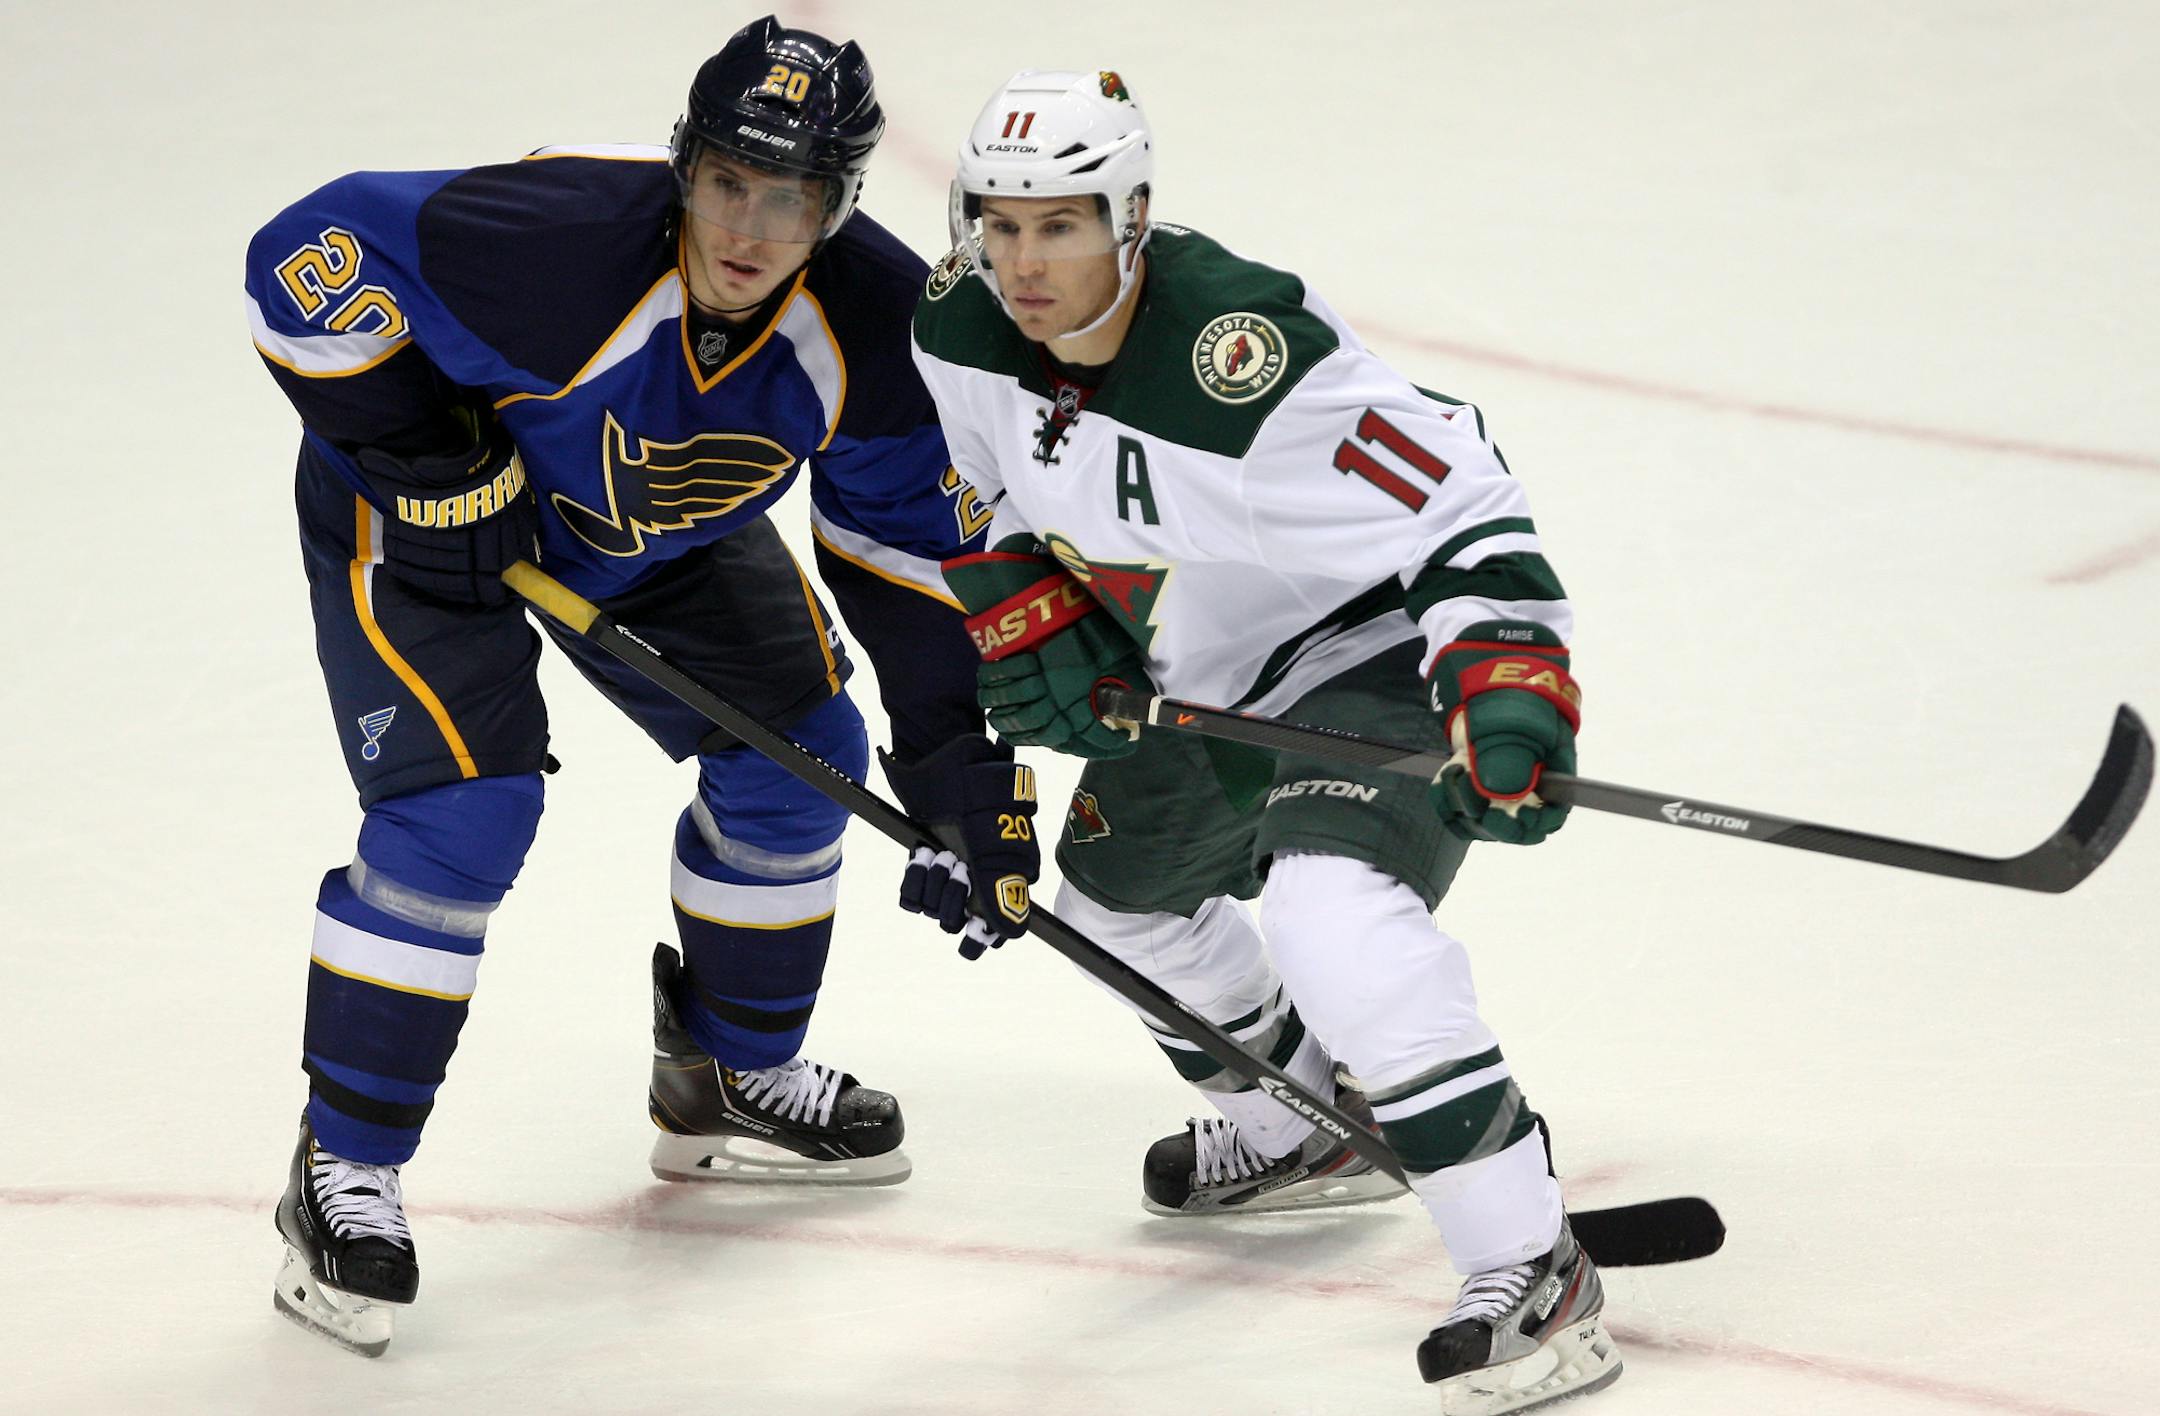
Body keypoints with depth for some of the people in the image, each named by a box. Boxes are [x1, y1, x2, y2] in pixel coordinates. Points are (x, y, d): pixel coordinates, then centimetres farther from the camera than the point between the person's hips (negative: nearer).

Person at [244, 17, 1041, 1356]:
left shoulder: (871, 318, -23)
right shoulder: (561, 243, -40)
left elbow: (908, 539, -9)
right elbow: (310, 252, -32)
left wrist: (962, 765, -10)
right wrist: (420, 457, -29)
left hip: (662, 534, 6)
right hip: (421, 517, -6)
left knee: (795, 746, 7)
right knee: (461, 805, -19)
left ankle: (731, 1076, 30)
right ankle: (345, 1173, -5)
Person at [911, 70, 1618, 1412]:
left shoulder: (1244, 360, -35)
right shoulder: (962, 331, -12)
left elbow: (1461, 503, -32)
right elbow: (976, 489, 12)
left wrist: (1509, 681, -43)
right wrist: (1023, 609, -2)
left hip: (1375, 648, -9)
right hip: (1201, 674, 9)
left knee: (1333, 908, -32)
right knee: (1116, 881, 26)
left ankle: (1536, 1276, -31)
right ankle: (1303, 1134, 52)